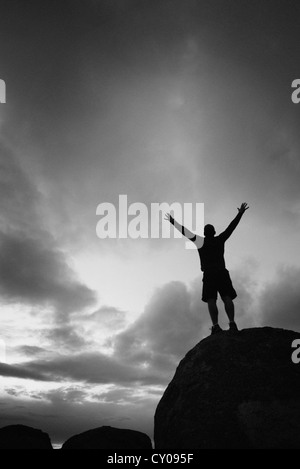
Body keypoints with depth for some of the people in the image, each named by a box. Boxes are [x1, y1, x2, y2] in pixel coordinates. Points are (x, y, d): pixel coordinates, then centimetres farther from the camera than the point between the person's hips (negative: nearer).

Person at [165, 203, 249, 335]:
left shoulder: (201, 241, 8)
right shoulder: (220, 240, 15)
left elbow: (185, 231, 8)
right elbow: (231, 227, 23)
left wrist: (173, 221, 15)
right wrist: (240, 214, 33)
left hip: (209, 274, -2)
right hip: (222, 272, 3)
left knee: (211, 300, -9)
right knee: (227, 298, -5)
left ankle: (216, 326, -21)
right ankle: (232, 323, -20)